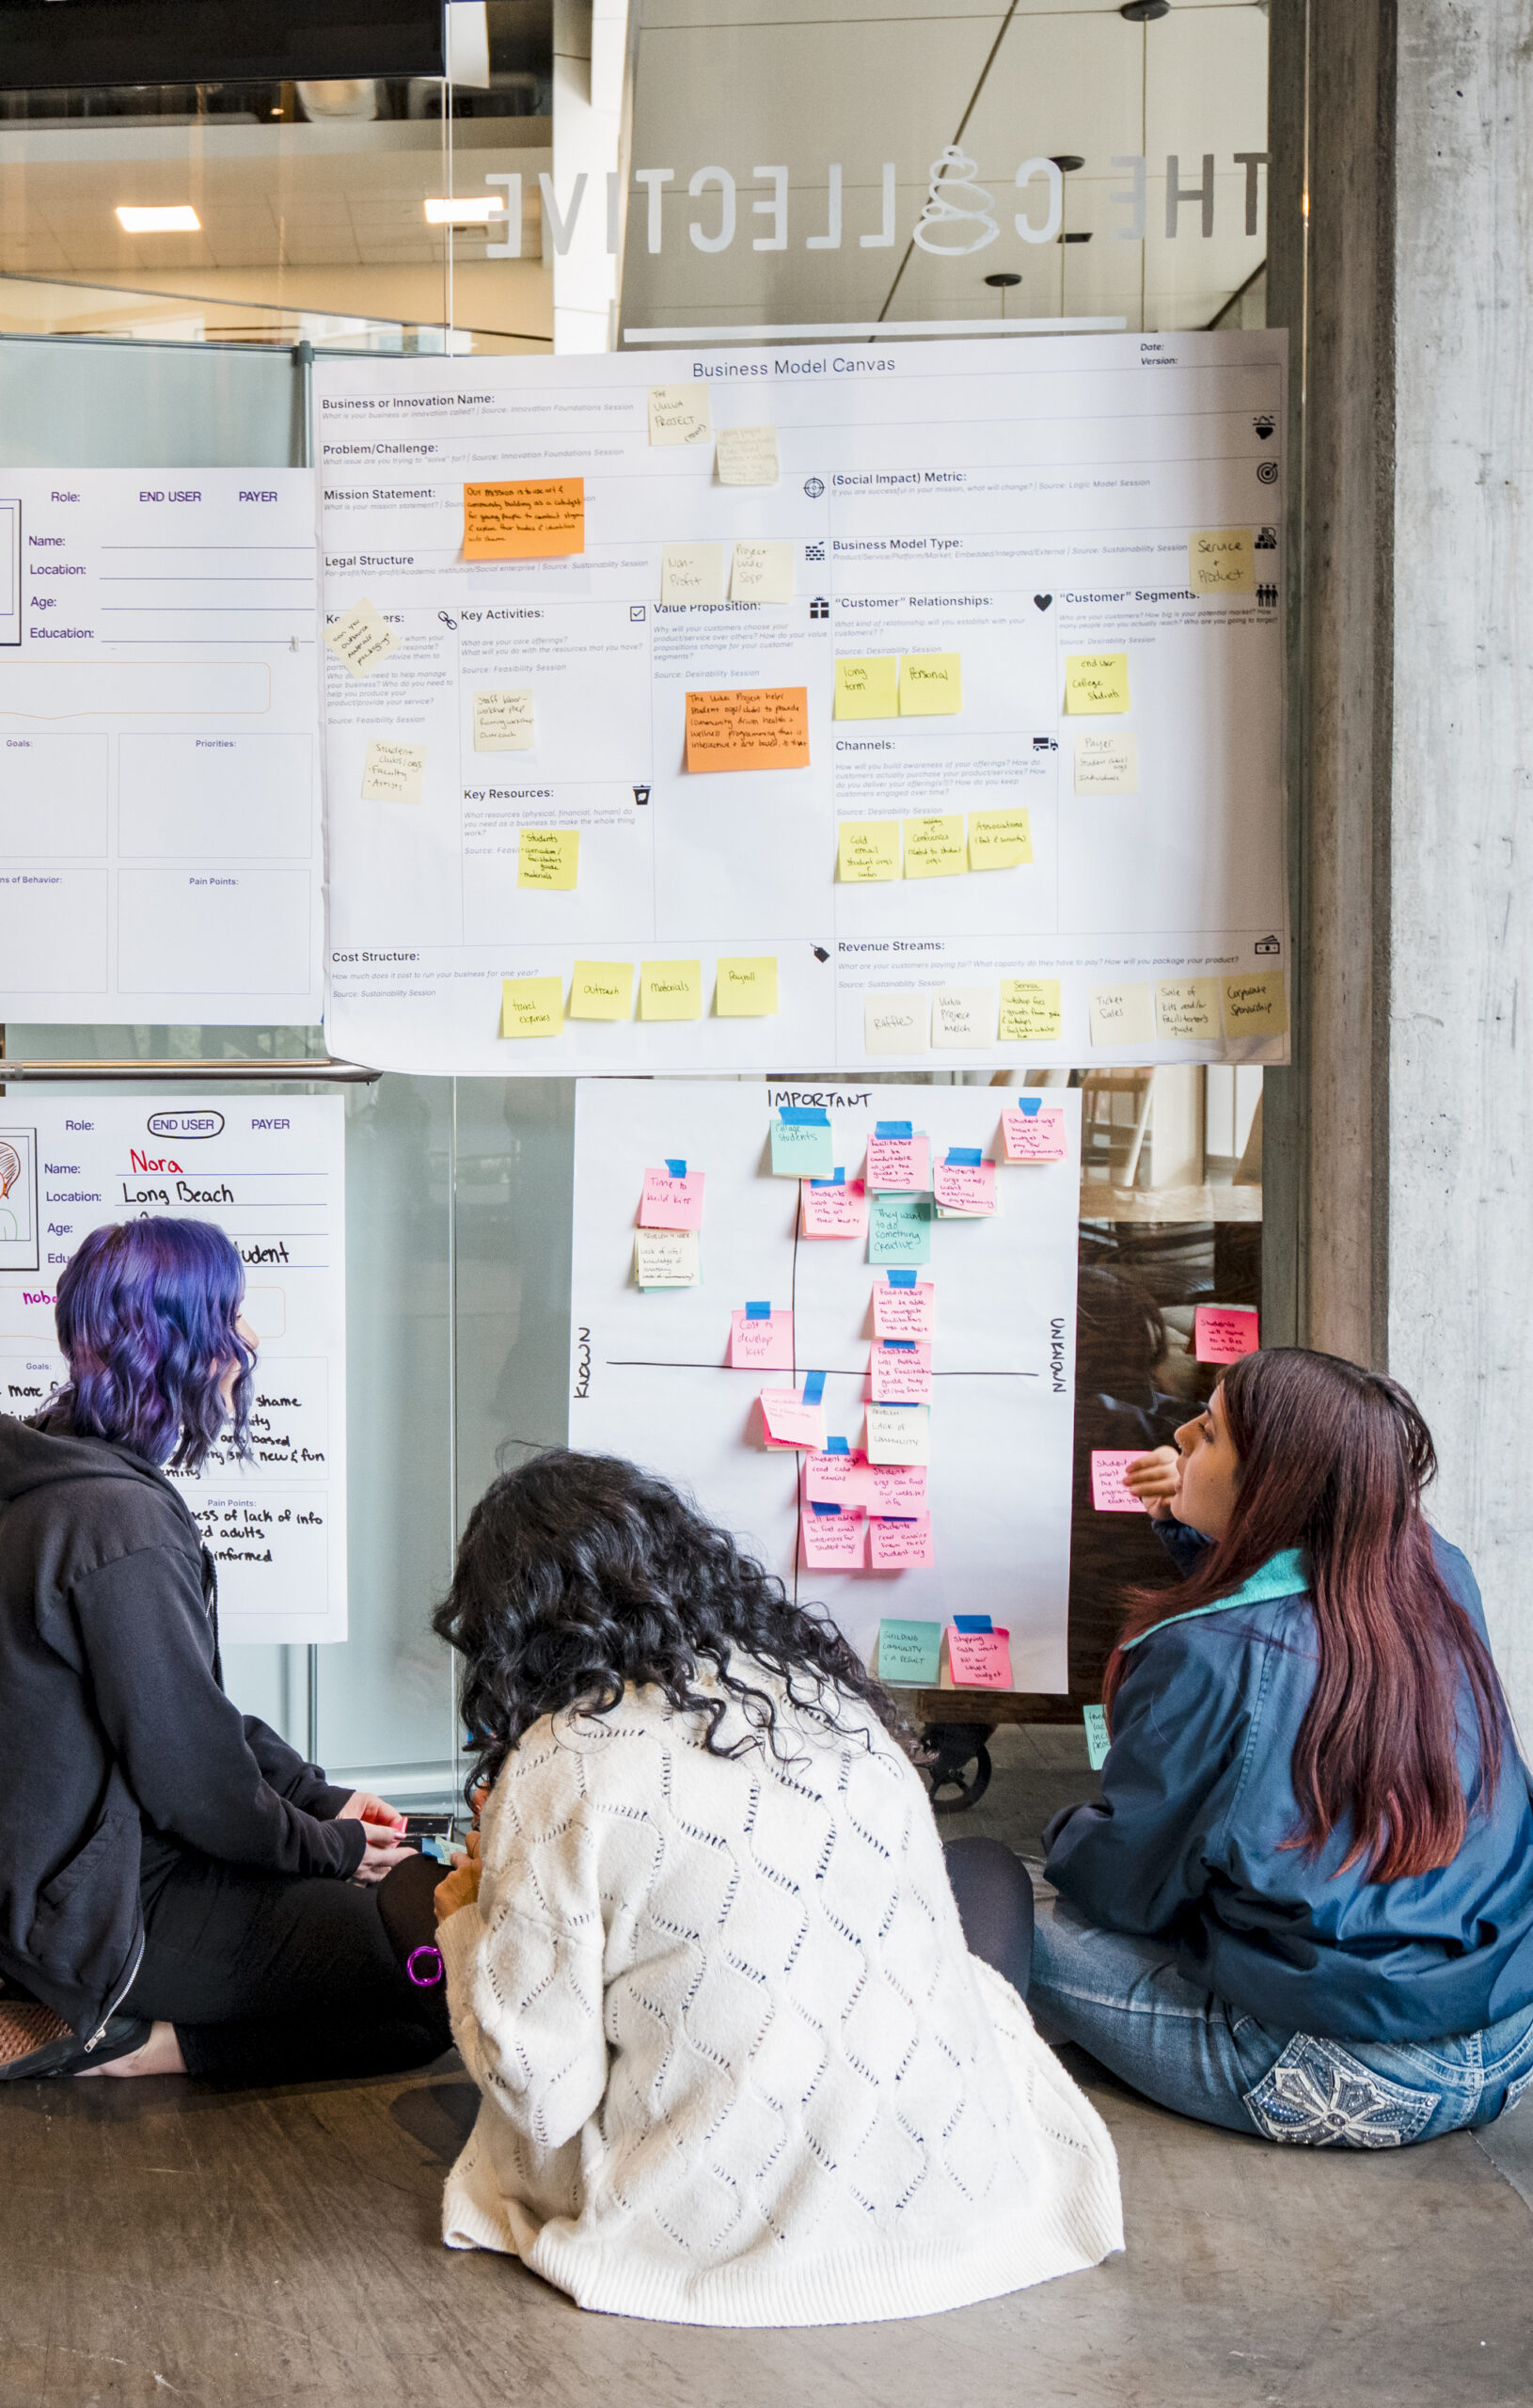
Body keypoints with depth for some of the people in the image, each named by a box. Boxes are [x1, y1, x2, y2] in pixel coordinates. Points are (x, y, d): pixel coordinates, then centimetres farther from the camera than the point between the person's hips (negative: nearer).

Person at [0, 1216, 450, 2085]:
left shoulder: (75, 1480, 8)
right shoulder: (119, 1525, -26)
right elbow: (185, 1771, -20)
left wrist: (319, 1797, 11)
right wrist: (326, 1845, -4)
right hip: (103, 1909, -10)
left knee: (421, 1886, 13)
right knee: (441, 1982, -12)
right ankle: (104, 2041, -9)